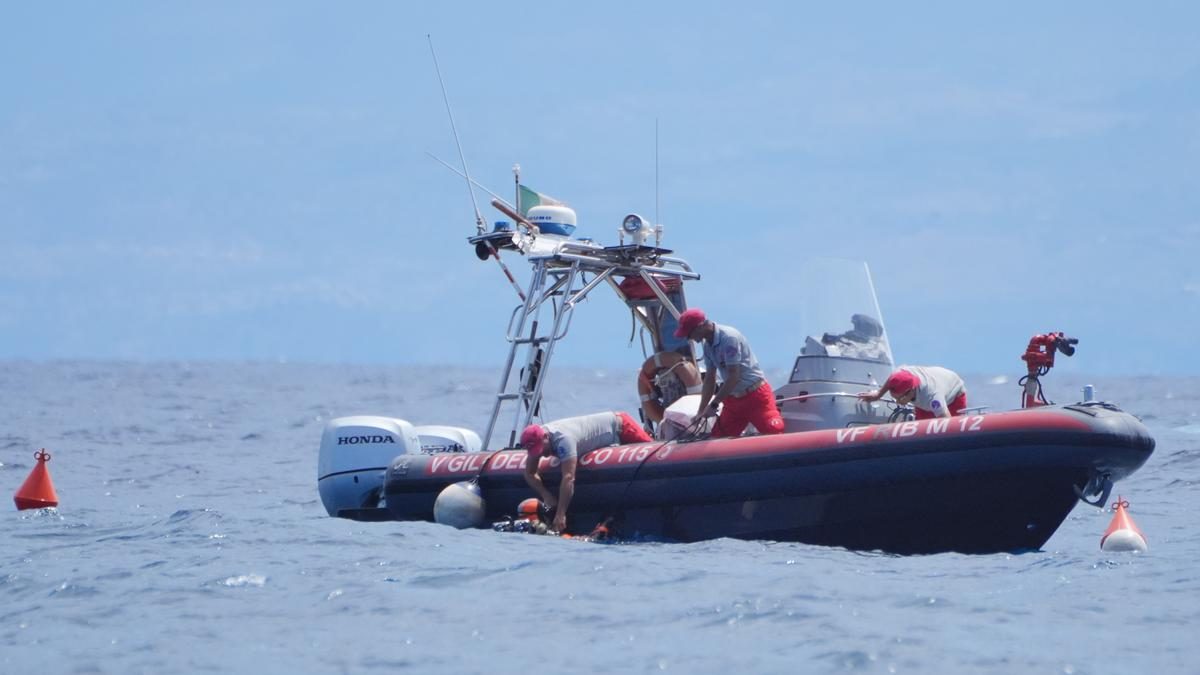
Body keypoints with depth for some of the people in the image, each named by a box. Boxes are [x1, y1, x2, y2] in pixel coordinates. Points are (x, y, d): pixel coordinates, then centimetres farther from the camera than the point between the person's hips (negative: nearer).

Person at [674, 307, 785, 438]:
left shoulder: (728, 337, -20)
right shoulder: (707, 345, 6)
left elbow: (734, 376, -22)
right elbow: (709, 380, 12)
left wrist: (713, 404, -19)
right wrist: (701, 412, 8)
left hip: (755, 396, -9)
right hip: (733, 400, 9)